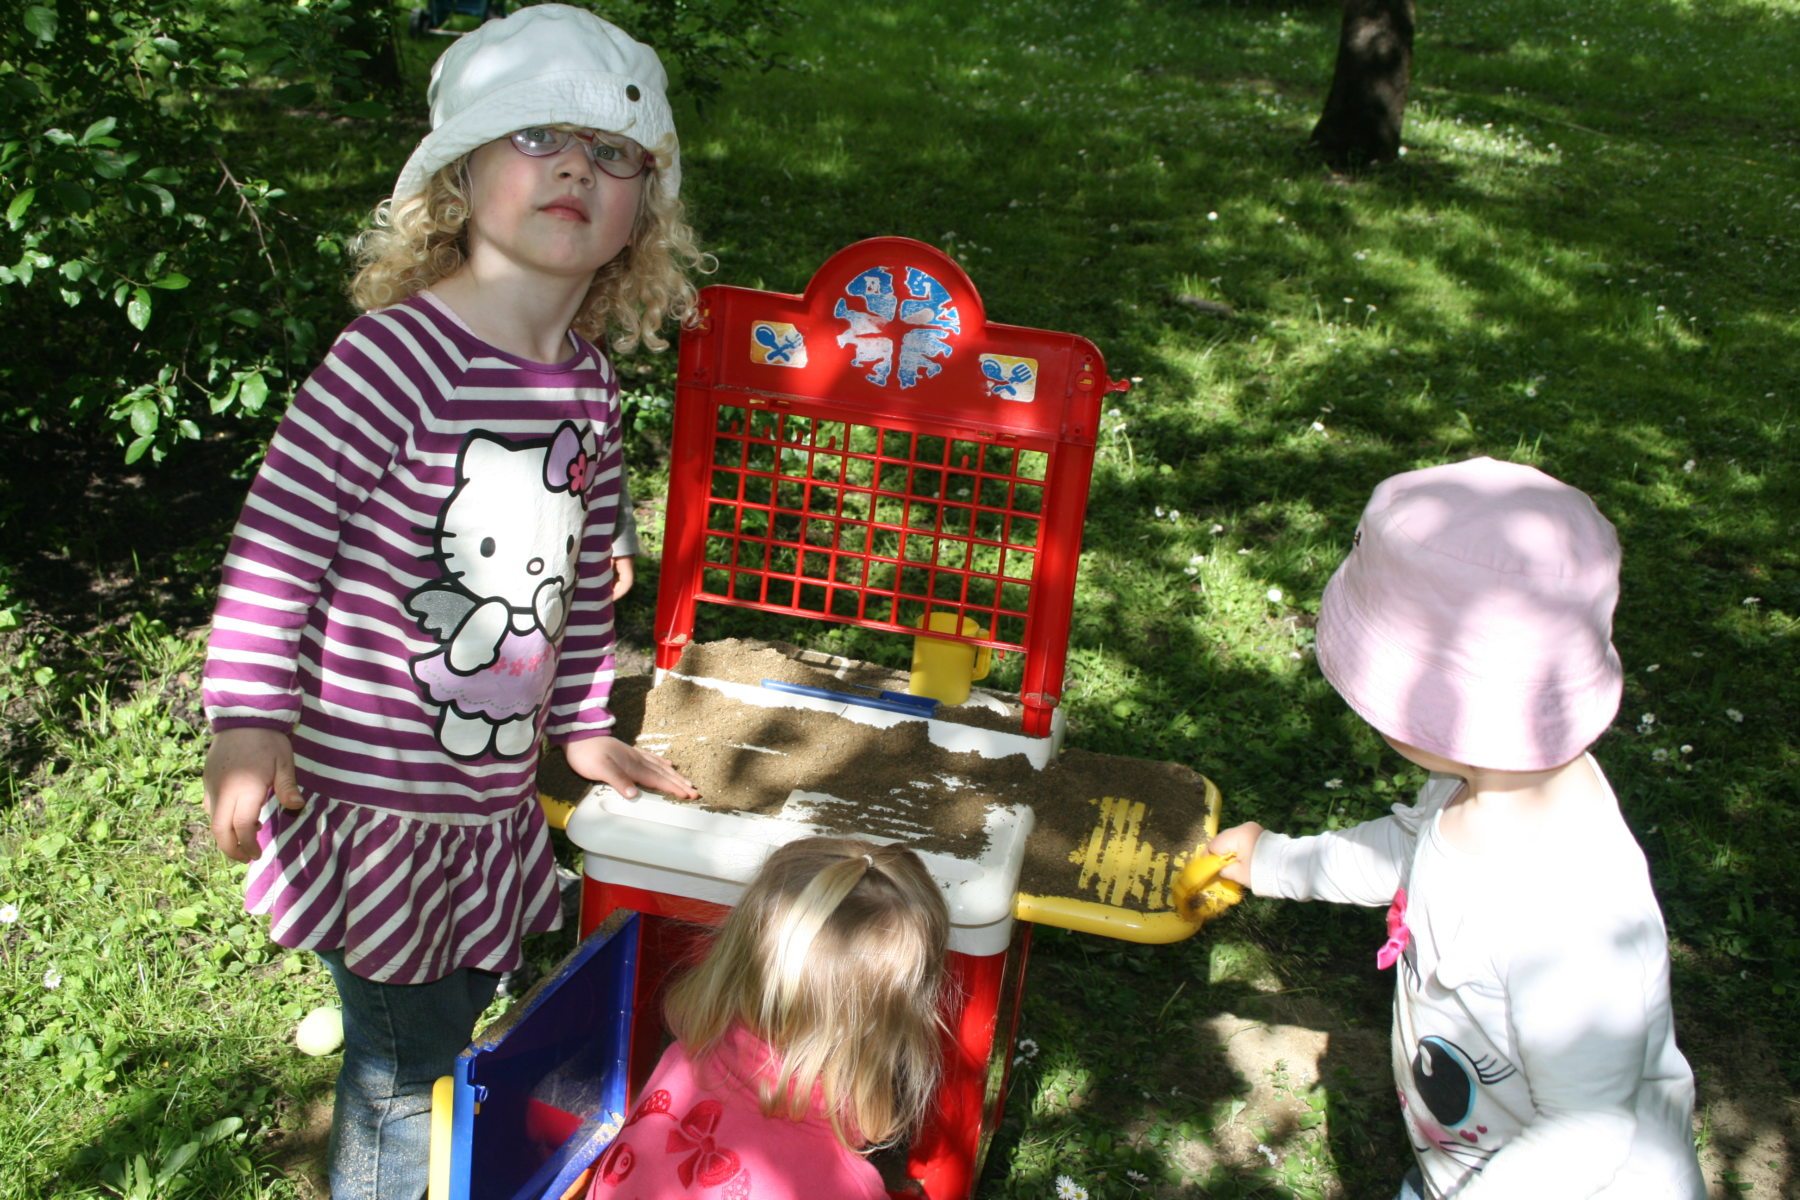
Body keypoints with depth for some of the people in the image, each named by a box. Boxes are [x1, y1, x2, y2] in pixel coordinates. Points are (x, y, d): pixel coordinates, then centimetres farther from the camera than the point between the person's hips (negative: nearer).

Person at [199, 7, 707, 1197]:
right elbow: (280, 535, -18)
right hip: (373, 796, -6)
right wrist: (251, 723, -19)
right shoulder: (398, 355, -20)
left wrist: (583, 725, 17)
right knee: (403, 1066, 8)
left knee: (446, 1041, 23)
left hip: (494, 798, 7)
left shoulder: (591, 388, 2)